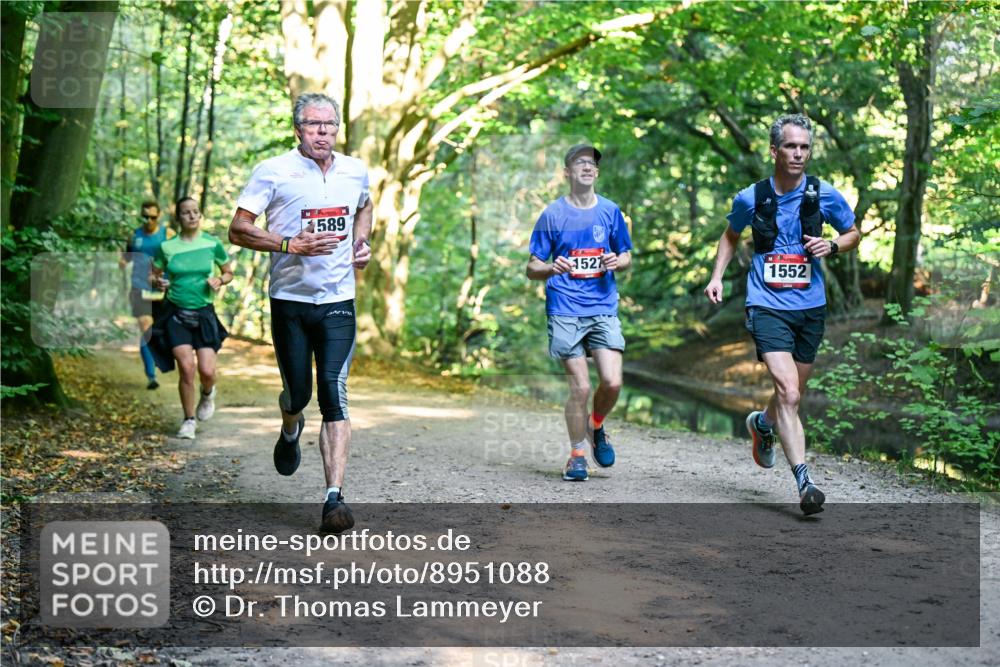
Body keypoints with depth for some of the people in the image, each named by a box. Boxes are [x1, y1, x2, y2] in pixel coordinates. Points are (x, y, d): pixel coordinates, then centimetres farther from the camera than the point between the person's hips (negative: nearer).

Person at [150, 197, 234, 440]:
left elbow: (229, 273, 12)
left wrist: (219, 280, -10)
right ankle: (189, 420, 9)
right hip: (176, 313, 0)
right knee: (186, 368, -10)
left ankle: (207, 394, 29)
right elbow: (154, 275, 12)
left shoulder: (213, 244, 0)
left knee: (207, 371, -10)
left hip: (204, 313, 0)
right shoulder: (167, 247, 0)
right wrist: (159, 282, -11)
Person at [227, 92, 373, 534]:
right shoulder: (273, 172, -6)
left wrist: (361, 242, 10)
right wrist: (293, 244, -21)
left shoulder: (355, 171, 7)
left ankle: (334, 497, -13)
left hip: (338, 302, 1)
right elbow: (238, 231, -9)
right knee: (298, 393, 8)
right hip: (289, 301, -1)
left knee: (333, 394, -11)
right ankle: (291, 431, 47)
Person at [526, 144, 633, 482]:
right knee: (580, 387, -6)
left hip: (604, 309, 2)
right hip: (565, 311, -2)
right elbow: (532, 268, 4)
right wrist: (552, 268, -18)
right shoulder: (552, 214, 2)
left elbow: (626, 257, 18)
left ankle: (596, 426, 21)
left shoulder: (610, 211, 9)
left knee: (612, 382, -11)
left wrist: (617, 262, -6)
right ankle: (577, 454, 13)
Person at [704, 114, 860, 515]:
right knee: (788, 393, -19)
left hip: (810, 308, 3)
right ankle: (803, 483, -18)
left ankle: (761, 424, 51)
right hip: (767, 307, -3)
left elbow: (854, 233, 14)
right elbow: (731, 235, 18)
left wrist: (832, 246, -7)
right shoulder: (751, 198, -2)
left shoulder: (825, 195, -1)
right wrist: (717, 275, 6)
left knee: (793, 396, 16)